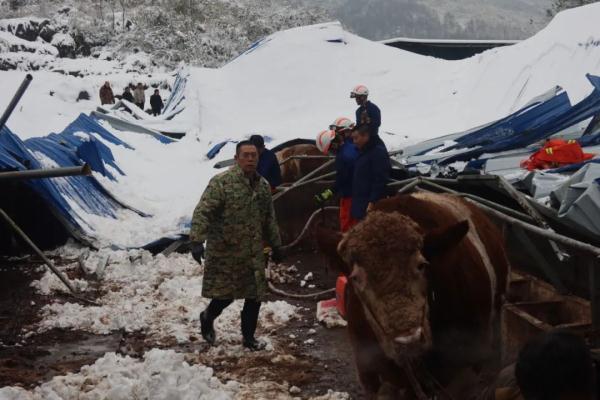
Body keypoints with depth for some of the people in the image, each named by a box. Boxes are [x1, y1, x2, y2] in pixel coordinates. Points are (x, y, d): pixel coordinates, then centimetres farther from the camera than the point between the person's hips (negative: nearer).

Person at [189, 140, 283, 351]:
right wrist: (197, 240, -30)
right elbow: (202, 212, -20)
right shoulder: (221, 182, -13)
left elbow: (269, 219, 20)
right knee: (225, 294, 1)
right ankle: (207, 318, 32)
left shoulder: (263, 185, 9)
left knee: (255, 295, 6)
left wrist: (275, 245, 21)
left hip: (253, 254, 6)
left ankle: (249, 337, 22)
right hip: (224, 252, -6)